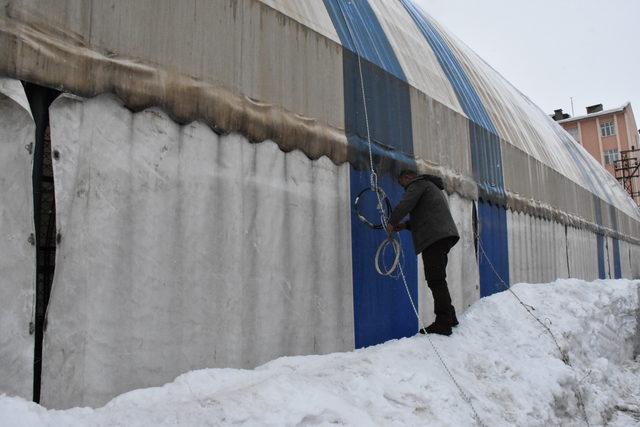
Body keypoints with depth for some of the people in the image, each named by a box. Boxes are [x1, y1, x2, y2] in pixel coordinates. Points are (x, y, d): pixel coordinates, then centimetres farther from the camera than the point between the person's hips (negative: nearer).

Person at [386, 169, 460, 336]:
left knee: (435, 280, -12)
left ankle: (443, 323, -13)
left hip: (434, 237, -10)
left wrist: (392, 222, 1)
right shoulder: (432, 186, 32)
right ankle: (449, 317, 20)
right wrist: (406, 225, 20)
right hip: (445, 234, 10)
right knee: (439, 280, 15)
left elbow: (405, 205, -13)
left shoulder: (418, 184, 1)